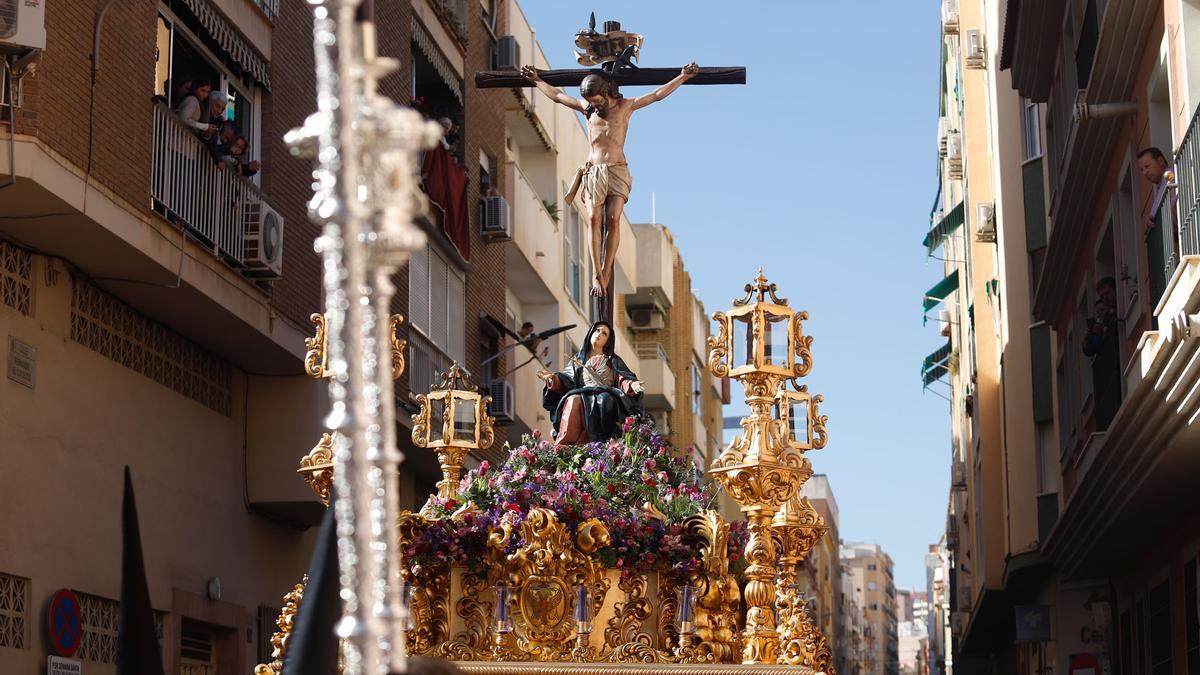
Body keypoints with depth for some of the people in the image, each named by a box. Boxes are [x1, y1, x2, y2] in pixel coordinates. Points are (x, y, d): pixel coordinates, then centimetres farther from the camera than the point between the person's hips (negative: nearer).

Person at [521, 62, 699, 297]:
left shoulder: (625, 106, 5)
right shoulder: (586, 108, 12)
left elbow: (658, 94, 4)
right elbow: (557, 96, 24)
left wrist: (683, 76, -2)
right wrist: (537, 81, 30)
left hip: (617, 171, -2)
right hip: (593, 171, 2)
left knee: (613, 220, -17)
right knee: (594, 219, -15)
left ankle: (606, 272, -12)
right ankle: (597, 275, -15)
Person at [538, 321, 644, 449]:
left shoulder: (613, 361, 24)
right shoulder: (578, 360, 28)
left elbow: (623, 380, 8)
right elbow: (565, 381, 16)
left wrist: (631, 385, -16)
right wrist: (552, 378, -6)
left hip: (605, 400, -1)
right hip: (583, 394, 1)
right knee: (573, 400, -35)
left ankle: (578, 446, -48)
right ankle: (563, 446, -45)